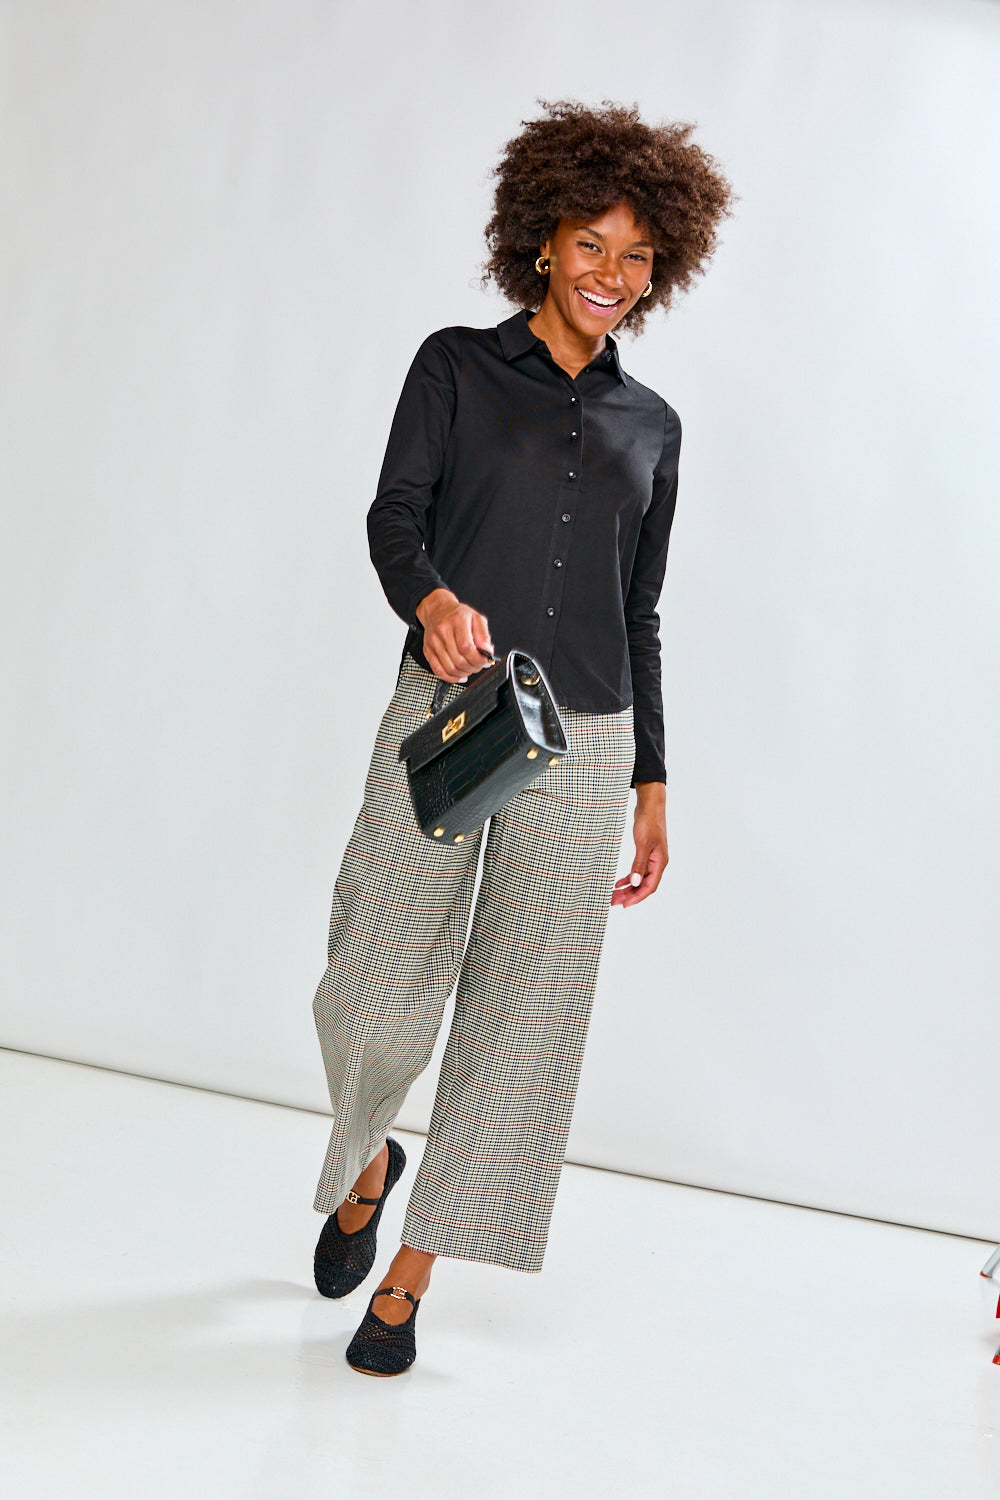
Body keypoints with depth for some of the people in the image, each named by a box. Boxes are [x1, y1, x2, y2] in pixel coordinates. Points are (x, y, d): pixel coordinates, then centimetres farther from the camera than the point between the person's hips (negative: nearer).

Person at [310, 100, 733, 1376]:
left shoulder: (651, 425, 16)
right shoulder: (457, 366, 7)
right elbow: (393, 512, -7)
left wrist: (651, 787, 14)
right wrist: (430, 597, -31)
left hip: (584, 748, 3)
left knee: (525, 1014, 2)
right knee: (380, 994, -5)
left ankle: (410, 1275, 17)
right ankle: (366, 1162, 31)